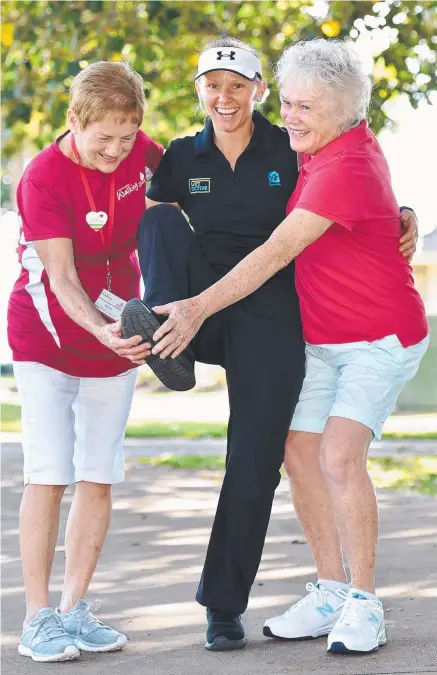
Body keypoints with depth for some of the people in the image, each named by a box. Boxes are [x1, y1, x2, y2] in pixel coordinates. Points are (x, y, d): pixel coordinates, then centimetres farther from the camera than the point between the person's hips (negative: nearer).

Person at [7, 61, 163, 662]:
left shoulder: (141, 154, -5)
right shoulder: (44, 178, -20)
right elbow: (61, 278, -25)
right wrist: (102, 331, -42)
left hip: (118, 336, 5)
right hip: (48, 340, -5)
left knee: (99, 478, 4)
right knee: (49, 476, -9)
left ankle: (75, 610, 13)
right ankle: (38, 618, -3)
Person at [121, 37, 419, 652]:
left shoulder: (289, 152, 2)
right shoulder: (182, 158, 8)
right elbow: (150, 232, 5)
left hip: (269, 318, -1)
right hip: (200, 316, 2)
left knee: (255, 463, -5)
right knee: (163, 218, -22)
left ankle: (225, 605, 6)